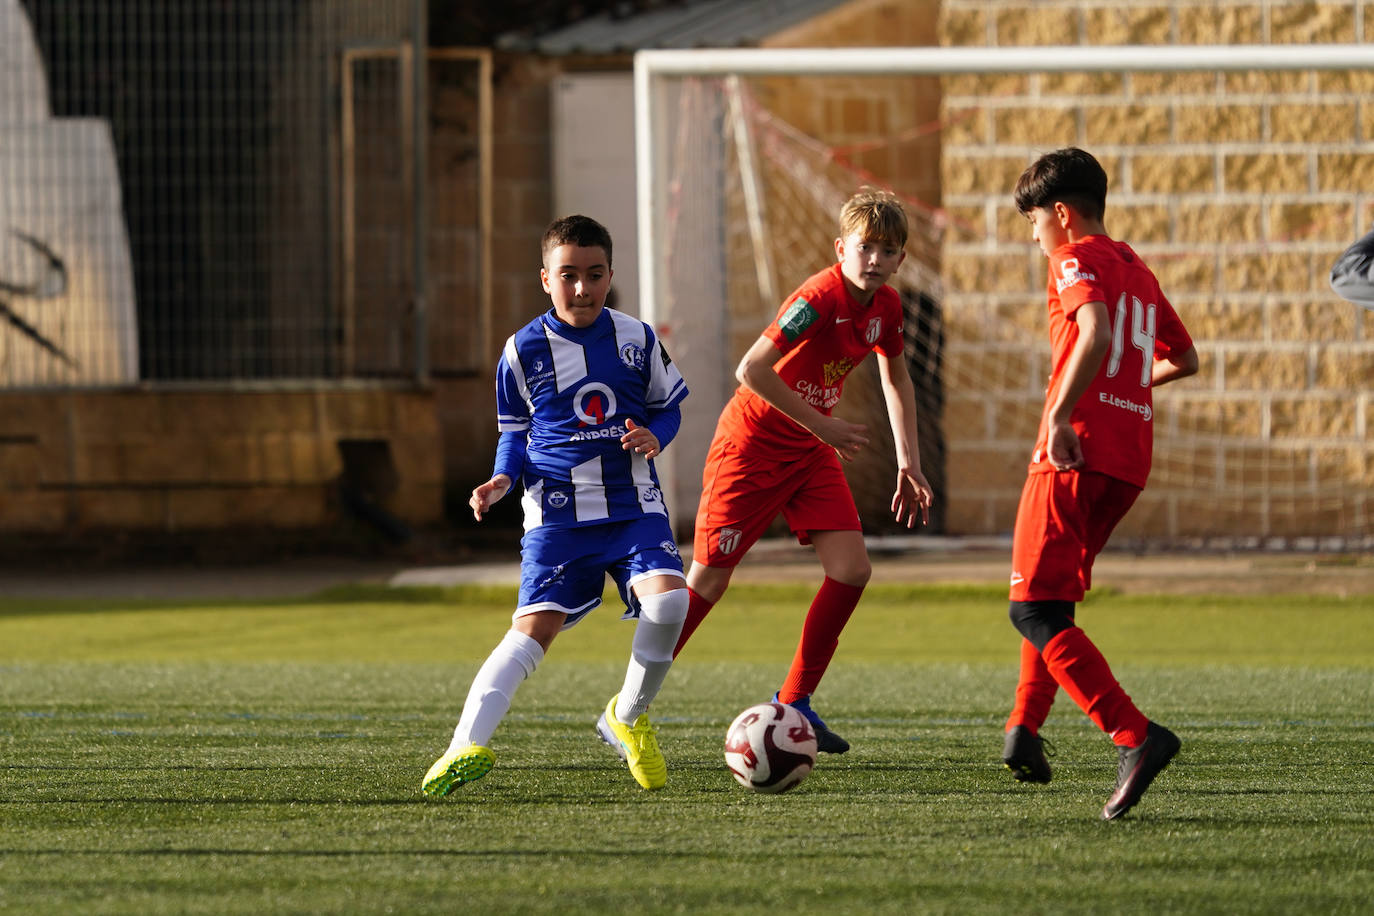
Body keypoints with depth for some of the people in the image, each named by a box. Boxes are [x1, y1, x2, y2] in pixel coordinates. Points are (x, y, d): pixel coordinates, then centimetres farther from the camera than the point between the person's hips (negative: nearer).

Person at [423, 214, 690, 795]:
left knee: (668, 598, -22)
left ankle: (629, 716, 3)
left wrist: (655, 436, -6)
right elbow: (514, 431, 13)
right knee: (536, 625, -16)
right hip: (557, 515, -1)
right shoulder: (524, 351, 1)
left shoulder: (636, 340, 4)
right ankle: (468, 743, -20)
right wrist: (503, 479, -5)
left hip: (633, 506, 1)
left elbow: (668, 405, 16)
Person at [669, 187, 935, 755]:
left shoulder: (885, 306, -3)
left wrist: (908, 463, 11)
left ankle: (793, 702, 5)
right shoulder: (820, 298, -26)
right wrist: (823, 426, -28)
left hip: (810, 452, 7)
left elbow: (895, 378, 16)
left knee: (851, 569, -8)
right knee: (708, 580, -4)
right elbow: (752, 371, -34)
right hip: (752, 445, -7)